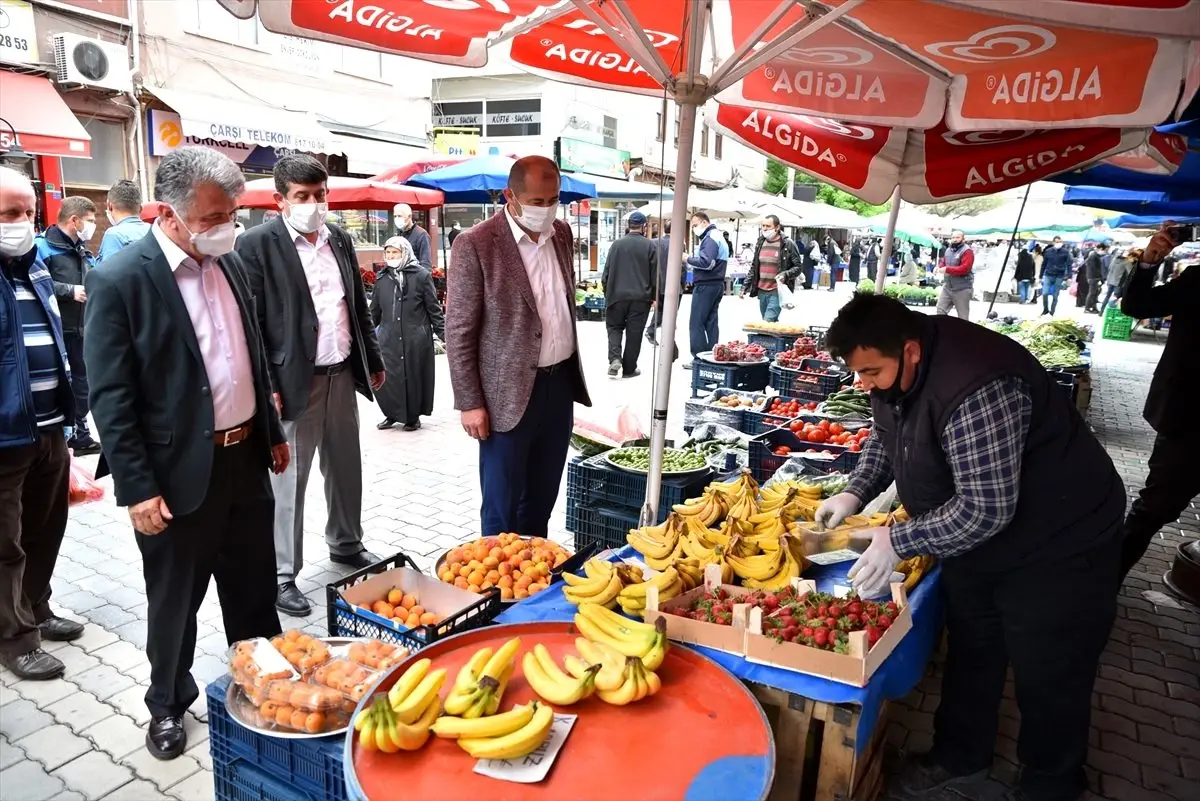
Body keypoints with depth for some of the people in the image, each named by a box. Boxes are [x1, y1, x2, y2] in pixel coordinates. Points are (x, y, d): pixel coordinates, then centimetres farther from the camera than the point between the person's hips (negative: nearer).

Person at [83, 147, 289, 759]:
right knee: (175, 602, 14)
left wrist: (272, 432, 16)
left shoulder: (230, 263, 5)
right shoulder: (120, 280, -15)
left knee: (255, 589, 19)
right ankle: (168, 705, 36)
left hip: (246, 458, 6)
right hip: (179, 473, -5)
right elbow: (110, 398, -15)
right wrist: (138, 489, -15)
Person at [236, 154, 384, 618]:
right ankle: (282, 575, 17)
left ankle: (346, 545, 36)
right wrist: (265, 386, -15)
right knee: (288, 481, 4)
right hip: (294, 381, -6)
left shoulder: (339, 239, 11)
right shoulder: (257, 244, -8)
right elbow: (251, 322, -11)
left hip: (342, 374, 6)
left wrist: (373, 360, 17)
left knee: (346, 469, 17)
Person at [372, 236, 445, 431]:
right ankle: (392, 413, 21)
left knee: (414, 377, 5)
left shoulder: (421, 275, -3)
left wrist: (443, 333, -4)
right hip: (389, 338, 3)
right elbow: (375, 310, 15)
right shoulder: (382, 277, 8)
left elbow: (434, 308, -1)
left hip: (416, 338, -3)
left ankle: (413, 416, 22)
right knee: (386, 377, 0)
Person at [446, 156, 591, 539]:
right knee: (502, 510, 6)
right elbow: (458, 330, -10)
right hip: (510, 393, -6)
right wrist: (469, 403, -12)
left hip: (561, 384, 6)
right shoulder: (476, 245, -12)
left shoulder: (562, 233, 8)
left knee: (542, 501, 18)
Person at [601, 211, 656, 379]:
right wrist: (654, 296, 7)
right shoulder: (650, 246, -3)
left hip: (617, 295, 1)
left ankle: (615, 358, -6)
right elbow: (655, 275, -2)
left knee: (614, 327, 16)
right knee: (634, 333, 7)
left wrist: (607, 292, 12)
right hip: (641, 297, -1)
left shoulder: (617, 244, 1)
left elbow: (607, 271, 3)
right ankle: (629, 368, 12)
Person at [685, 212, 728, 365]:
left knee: (696, 324, -6)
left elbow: (706, 262, -24)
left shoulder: (710, 238, -12)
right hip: (716, 284, 10)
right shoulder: (717, 236, 20)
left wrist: (688, 259, -11)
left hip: (706, 285, -10)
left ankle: (699, 358, -5)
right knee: (711, 322, 11)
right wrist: (693, 261, 6)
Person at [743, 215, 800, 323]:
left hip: (777, 292, -6)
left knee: (768, 323, -15)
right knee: (770, 323, 14)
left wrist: (785, 274, -22)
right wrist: (745, 287, 11)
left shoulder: (788, 244, -6)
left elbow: (798, 267, -3)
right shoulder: (760, 243, 10)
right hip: (761, 291, 6)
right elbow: (754, 267, 16)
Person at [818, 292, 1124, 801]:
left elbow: (986, 509, -34)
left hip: (1058, 545, -8)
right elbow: (884, 438, 9)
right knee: (970, 656, 20)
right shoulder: (899, 369, -8)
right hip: (976, 535, 9)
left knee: (1048, 680, 8)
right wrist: (855, 494, -5)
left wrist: (900, 541, -28)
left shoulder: (976, 391, -37)